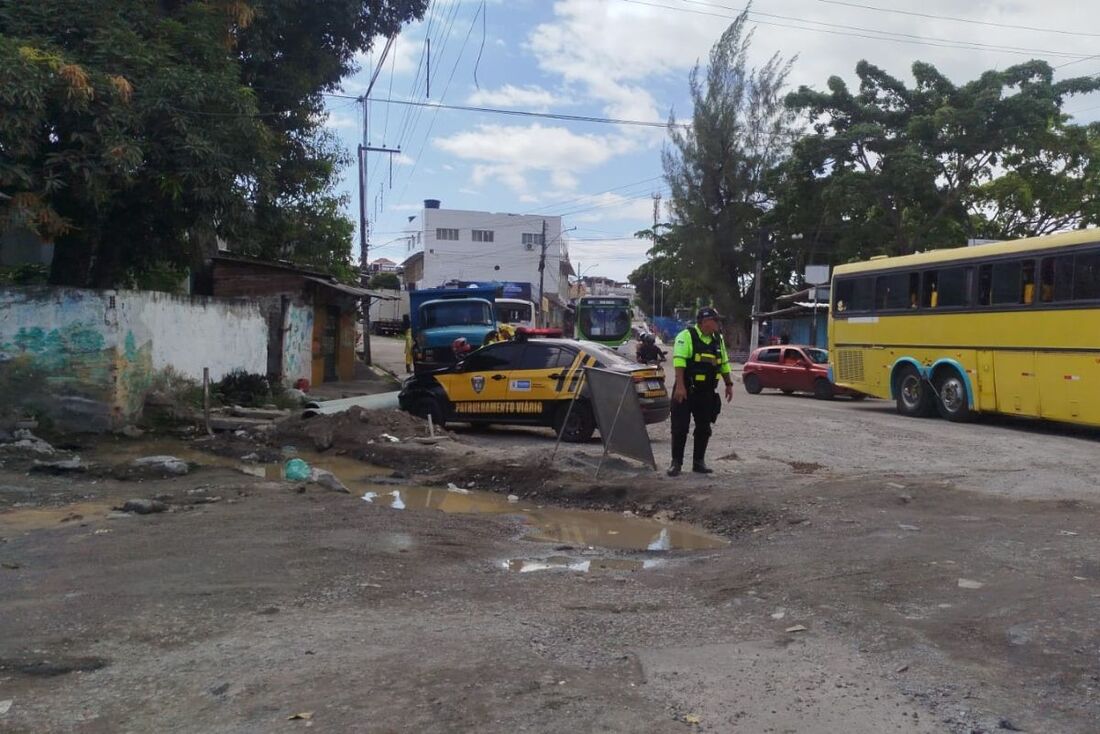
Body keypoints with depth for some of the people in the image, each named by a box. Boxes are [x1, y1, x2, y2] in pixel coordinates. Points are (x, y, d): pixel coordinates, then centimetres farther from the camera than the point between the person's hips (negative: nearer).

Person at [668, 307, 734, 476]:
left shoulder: (718, 340, 11)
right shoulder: (686, 336, -11)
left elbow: (724, 364, 19)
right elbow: (679, 361, -19)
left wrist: (729, 384, 14)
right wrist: (680, 386, -26)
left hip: (706, 392, 6)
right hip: (686, 391, -6)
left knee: (704, 428, 8)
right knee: (680, 427, -3)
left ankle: (699, 462, 19)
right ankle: (676, 463, 6)